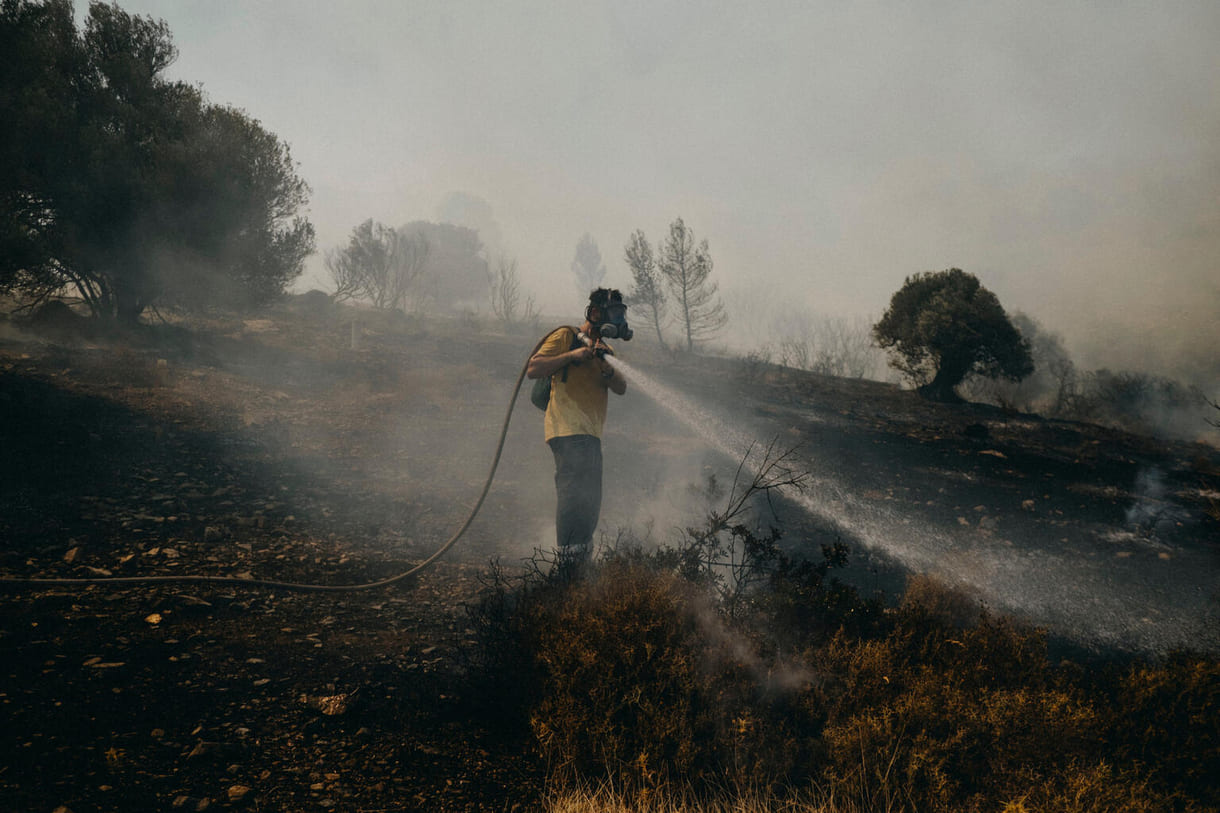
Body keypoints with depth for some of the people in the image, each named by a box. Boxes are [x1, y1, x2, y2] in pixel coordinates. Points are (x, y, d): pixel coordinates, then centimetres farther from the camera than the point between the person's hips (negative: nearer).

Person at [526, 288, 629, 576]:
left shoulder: (604, 348, 25)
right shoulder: (565, 336, 2)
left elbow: (621, 388, 10)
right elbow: (533, 370, -8)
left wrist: (606, 368, -10)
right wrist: (573, 355, -14)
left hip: (591, 434, 9)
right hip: (568, 430, -9)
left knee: (590, 503, 11)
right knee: (574, 493, -18)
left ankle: (579, 563, 20)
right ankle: (567, 564, -18)